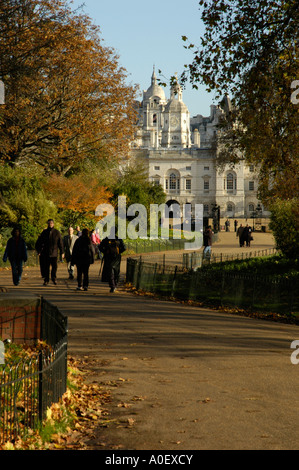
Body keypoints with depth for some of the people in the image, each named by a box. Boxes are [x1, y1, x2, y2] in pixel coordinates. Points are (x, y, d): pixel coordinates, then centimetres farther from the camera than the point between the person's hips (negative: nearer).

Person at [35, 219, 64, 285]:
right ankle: (46, 280, 9)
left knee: (54, 266, -1)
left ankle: (53, 278, 20)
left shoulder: (57, 232, 2)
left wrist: (62, 252, 2)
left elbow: (60, 243, 4)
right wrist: (39, 251, 3)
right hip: (45, 253, 1)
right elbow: (39, 242, 9)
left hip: (54, 252, -1)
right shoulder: (44, 232, 5)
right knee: (46, 267, 1)